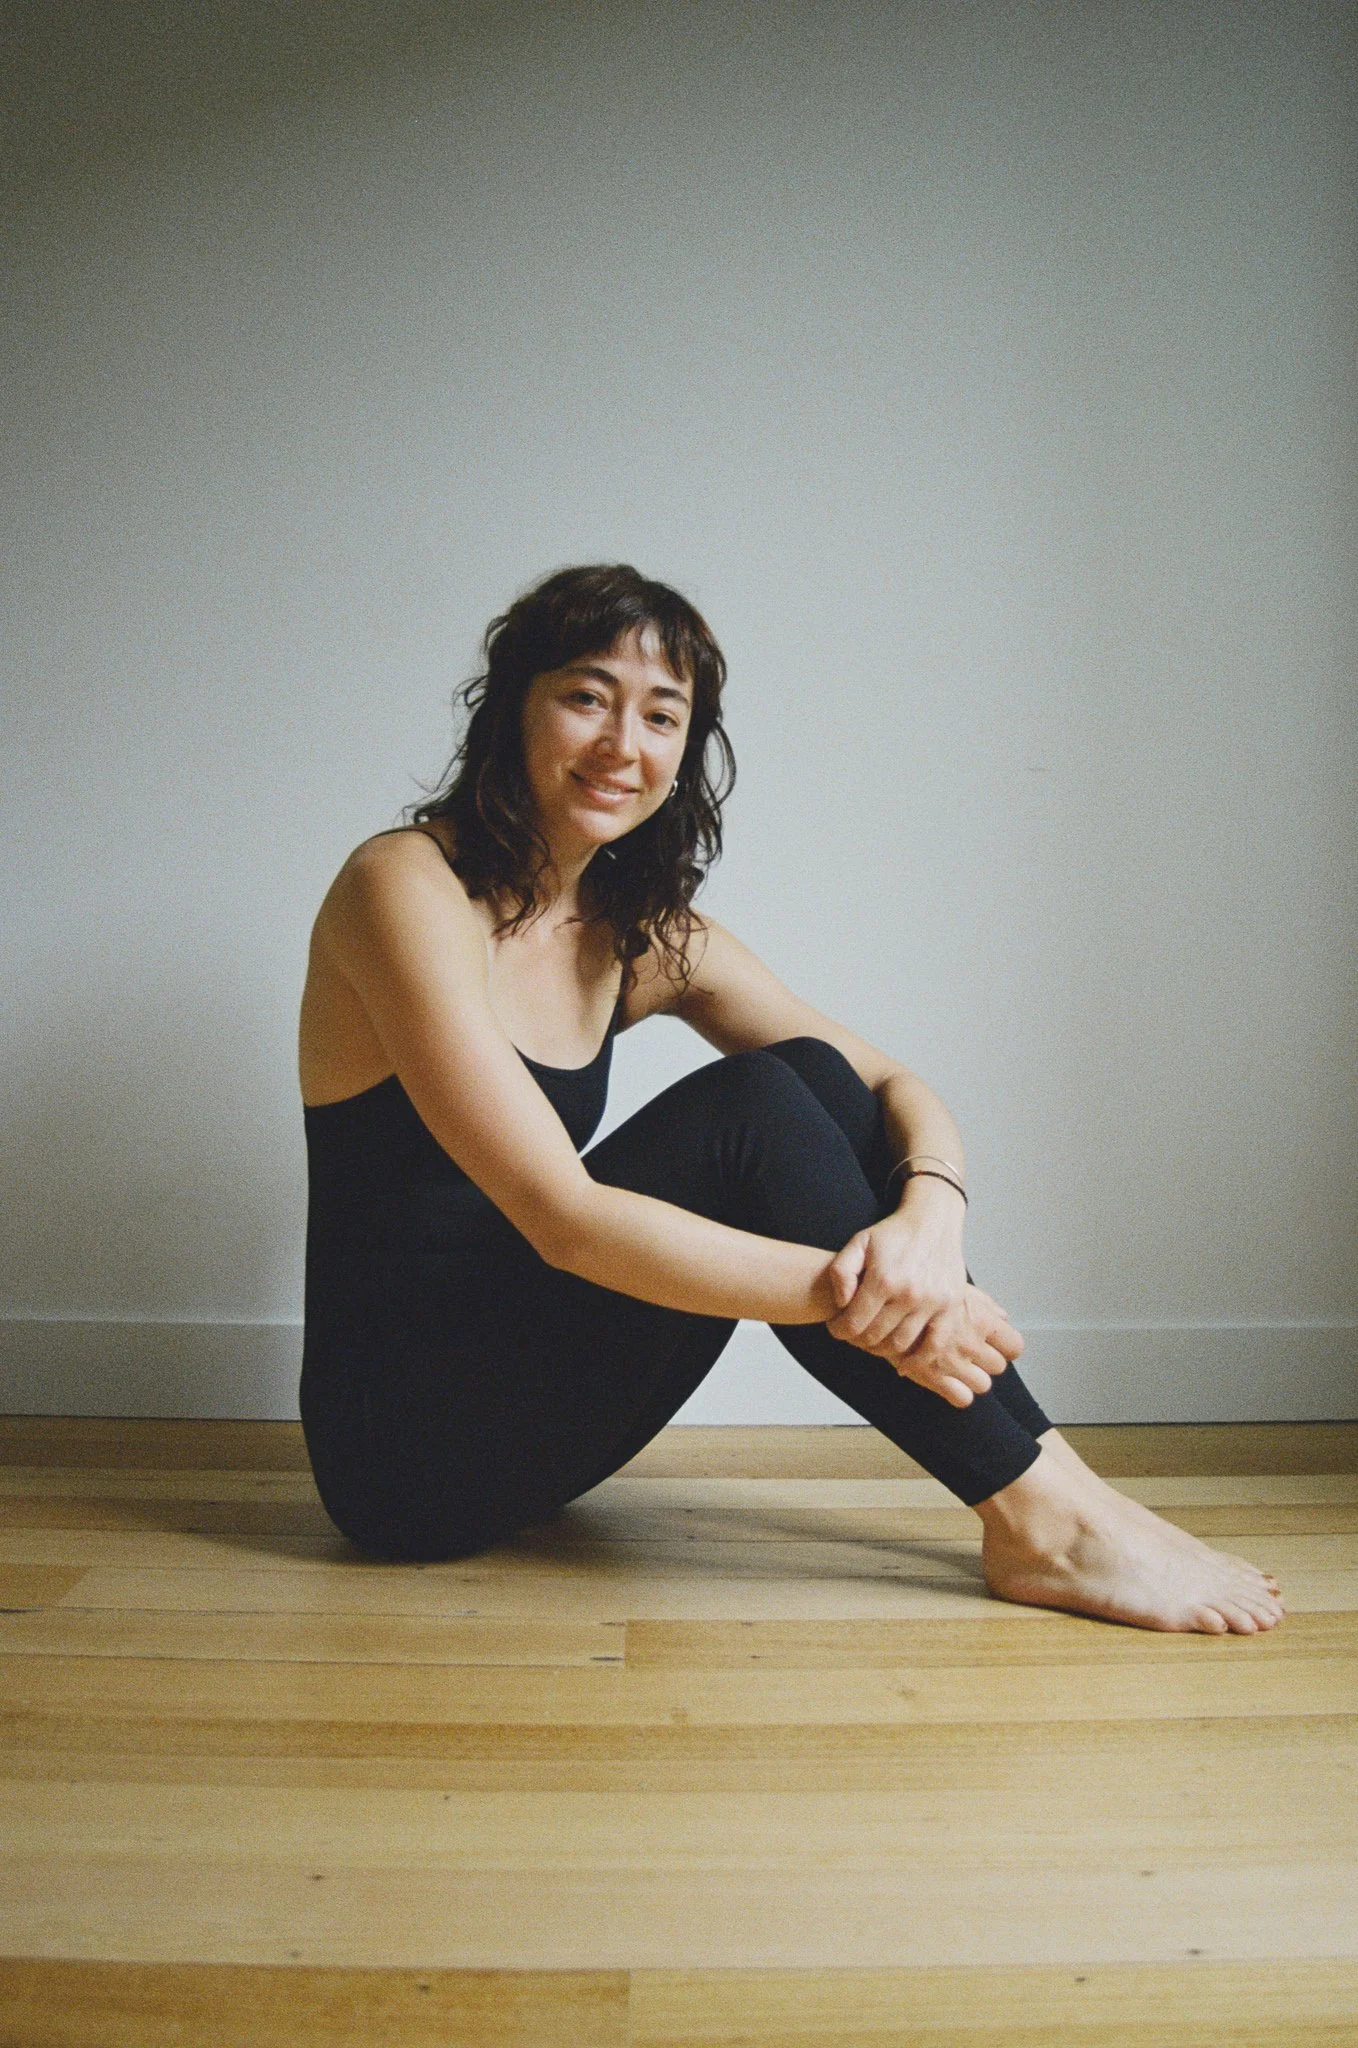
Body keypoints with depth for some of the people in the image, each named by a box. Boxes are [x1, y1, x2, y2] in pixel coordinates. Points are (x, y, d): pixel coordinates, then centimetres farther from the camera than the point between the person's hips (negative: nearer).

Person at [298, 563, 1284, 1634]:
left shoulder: (644, 936, 5)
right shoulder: (406, 890, -17)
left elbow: (899, 1089, 1)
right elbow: (563, 1221, -26)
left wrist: (931, 1223, -22)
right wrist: (847, 1292, -29)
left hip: (517, 1403, 7)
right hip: (406, 1441, -6)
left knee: (810, 1074, -11)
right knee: (749, 1109, -24)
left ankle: (1043, 1470, -13)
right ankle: (1037, 1519, -18)